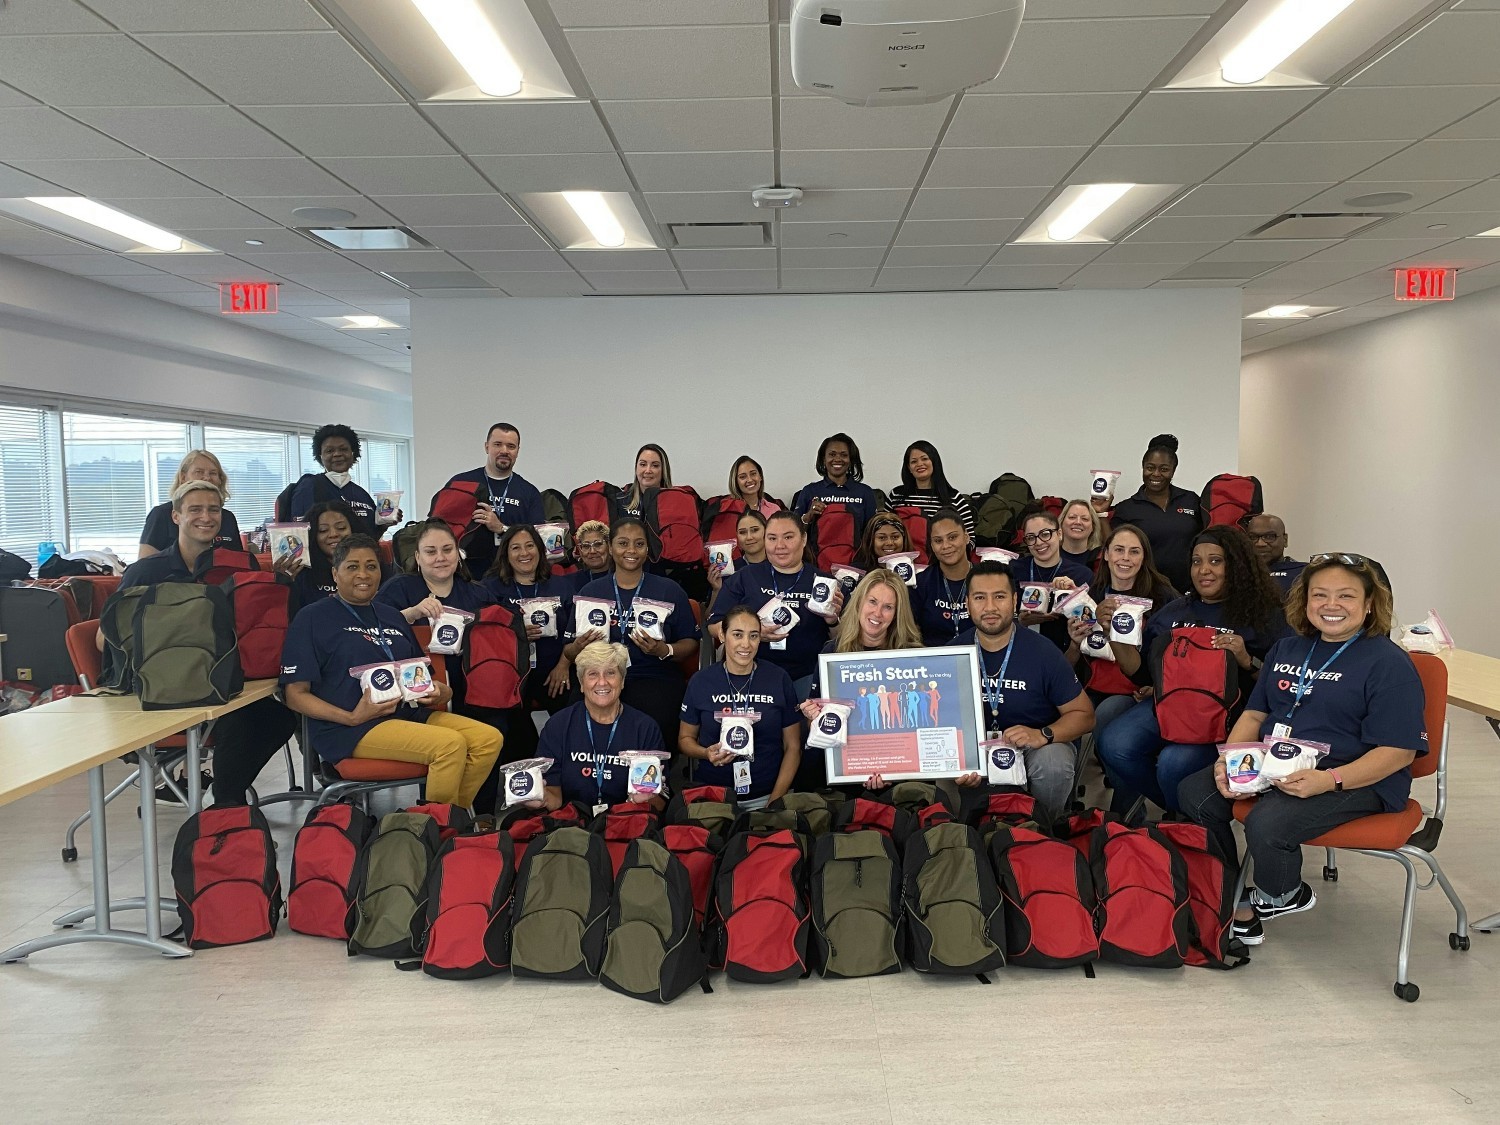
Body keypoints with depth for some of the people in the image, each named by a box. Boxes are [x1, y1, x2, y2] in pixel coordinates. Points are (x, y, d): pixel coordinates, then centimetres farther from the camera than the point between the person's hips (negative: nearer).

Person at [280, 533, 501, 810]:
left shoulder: (392, 617, 22)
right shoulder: (312, 618, 2)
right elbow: (296, 694, -4)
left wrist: (441, 692, 1)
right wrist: (351, 718, -18)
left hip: (410, 714, 7)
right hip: (349, 731, -7)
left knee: (489, 738, -14)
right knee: (450, 744, -28)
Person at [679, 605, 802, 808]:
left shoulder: (779, 679, 2)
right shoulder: (700, 682, 3)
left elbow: (793, 746, 5)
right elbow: (685, 738, 12)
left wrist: (776, 799, -6)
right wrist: (707, 753, -10)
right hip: (711, 791, 1)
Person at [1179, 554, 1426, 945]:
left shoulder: (1390, 664, -8)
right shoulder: (1286, 649, 14)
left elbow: (1399, 751, -15)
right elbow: (1255, 713, 16)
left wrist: (1328, 781, -28)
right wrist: (1228, 760, -4)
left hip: (1357, 780, -7)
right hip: (1273, 765, 7)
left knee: (1267, 824, -31)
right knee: (1194, 793, -12)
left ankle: (1278, 898, 4)